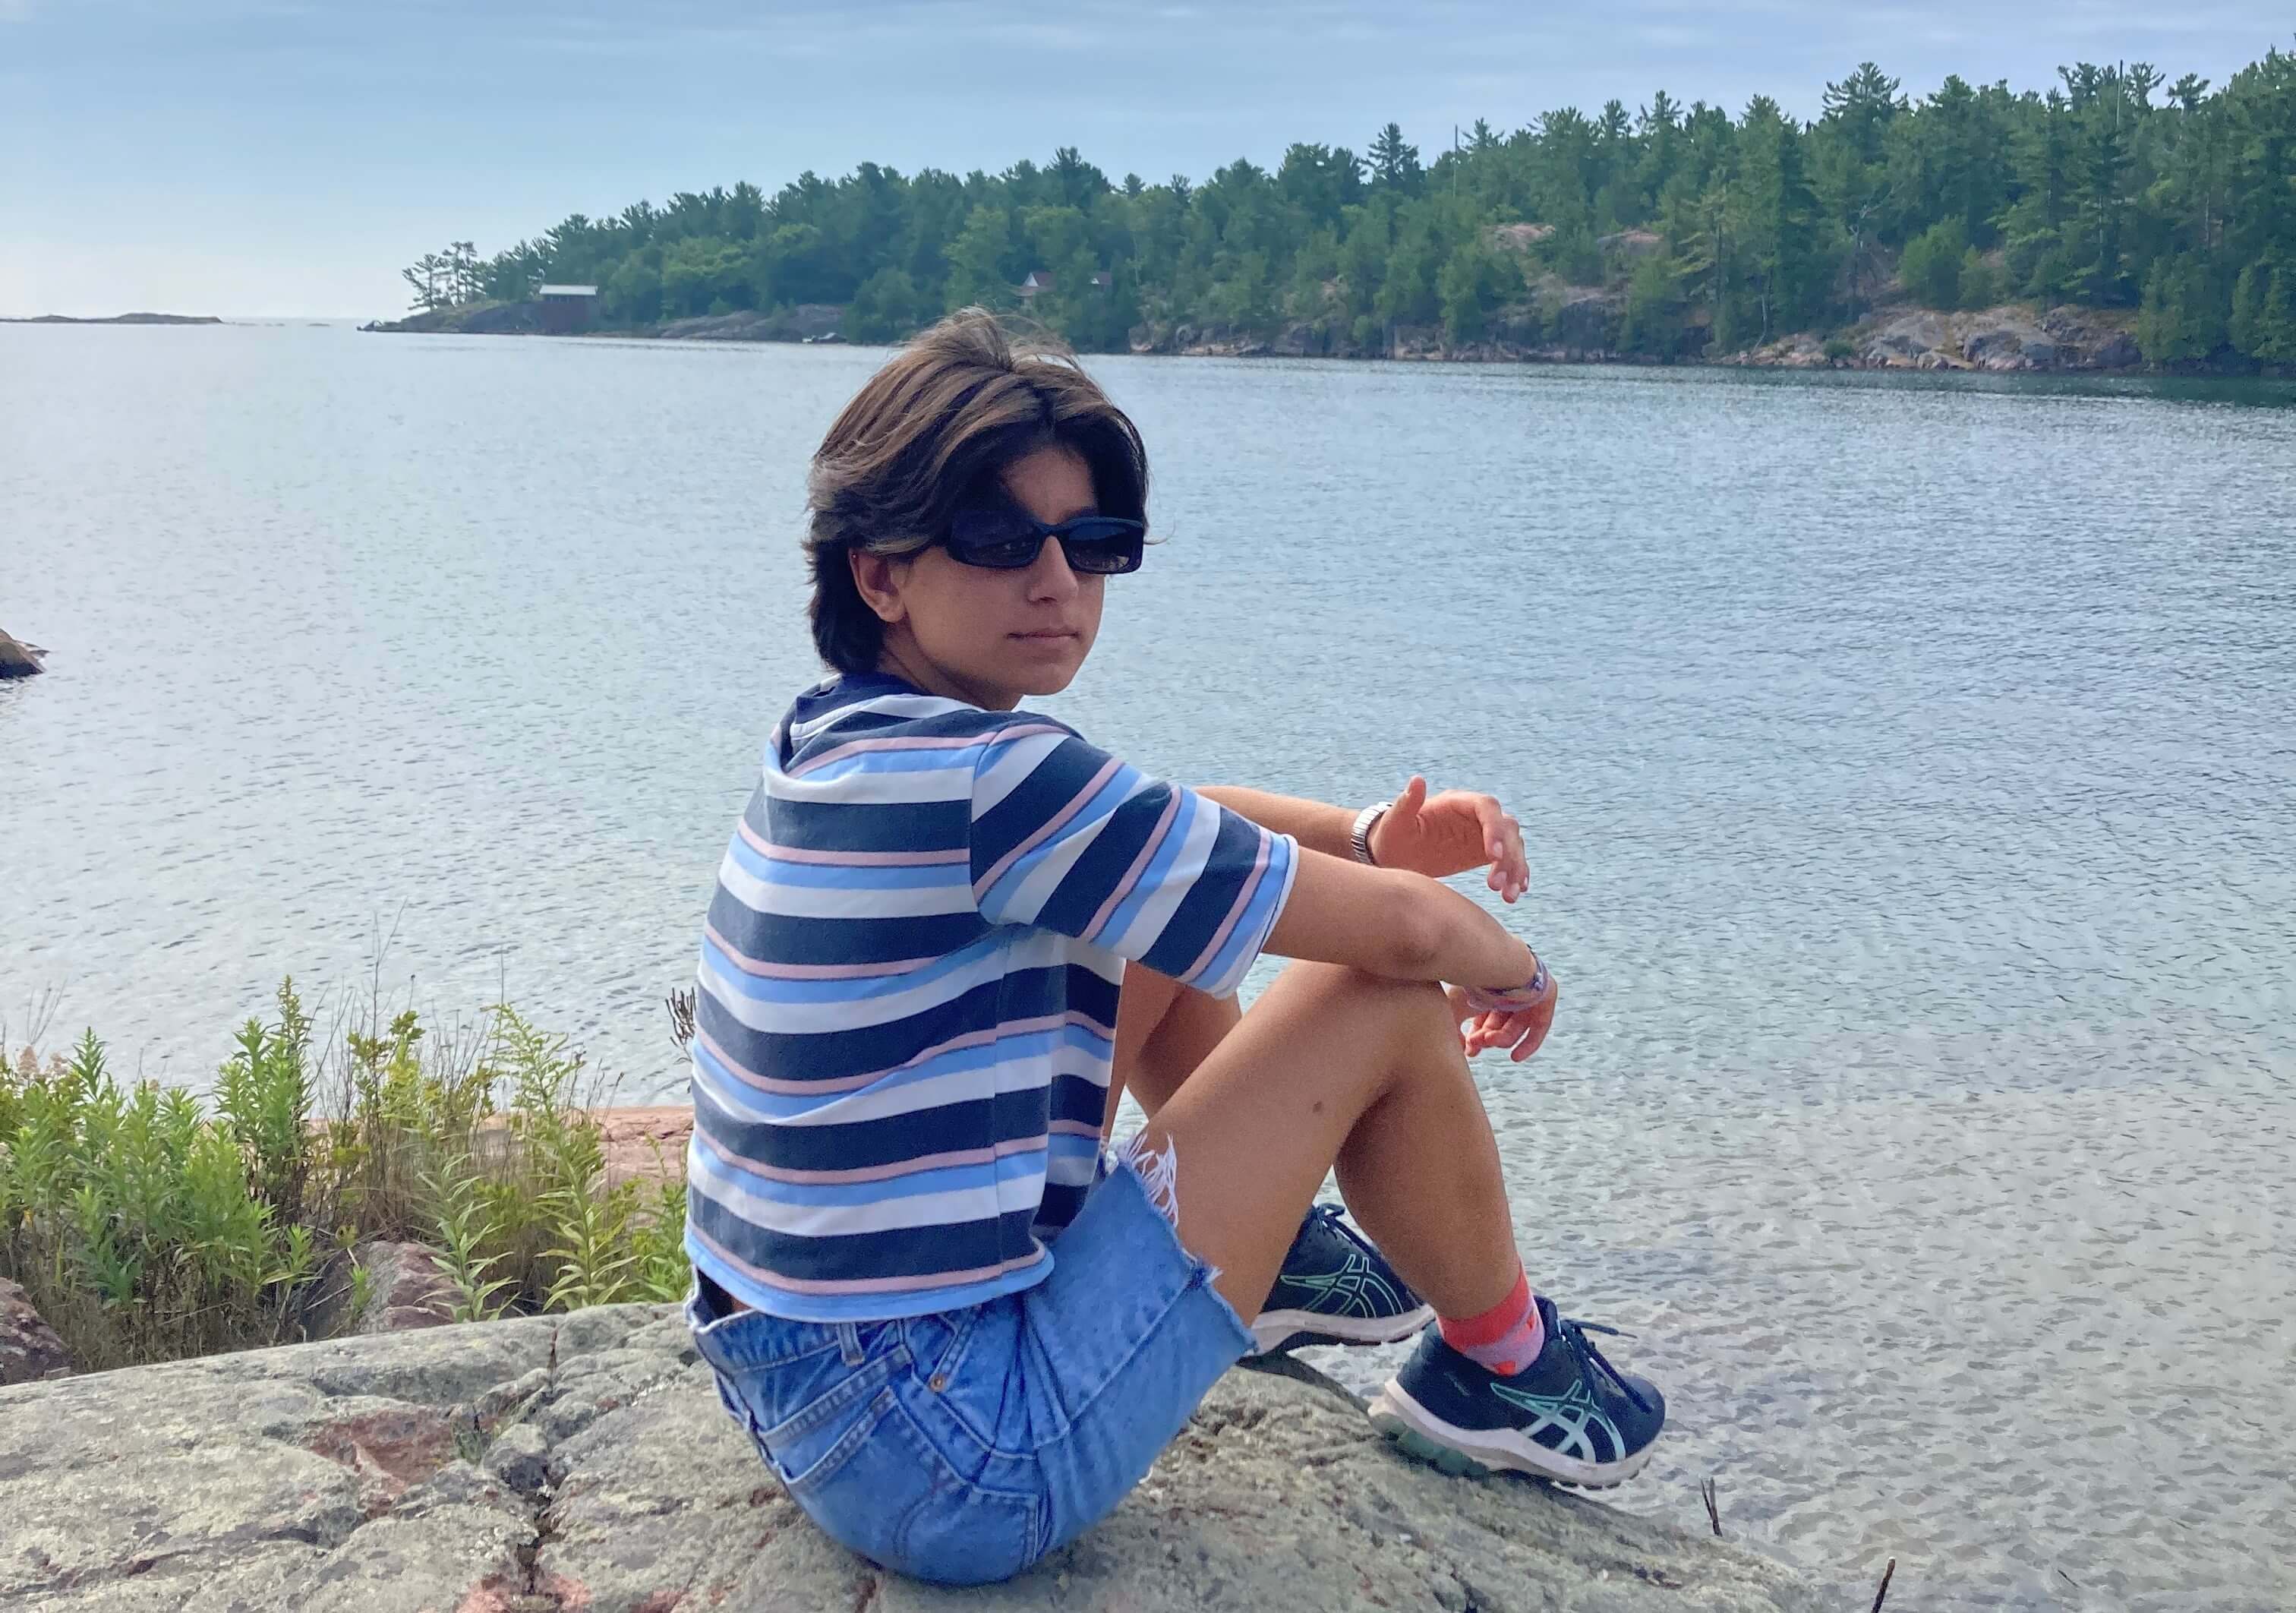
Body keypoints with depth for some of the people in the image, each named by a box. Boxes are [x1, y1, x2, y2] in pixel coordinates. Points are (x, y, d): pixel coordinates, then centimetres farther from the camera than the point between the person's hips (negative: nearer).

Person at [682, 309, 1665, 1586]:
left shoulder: (844, 744, 4)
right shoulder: (980, 777, -24)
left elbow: (1159, 813, 17)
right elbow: (1407, 930, -17)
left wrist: (1376, 840, -1)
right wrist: (1514, 974, 6)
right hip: (964, 1473, -9)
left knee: (1157, 912, 14)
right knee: (1385, 1007, -6)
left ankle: (1272, 1253, 33)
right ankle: (1504, 1368, 20)